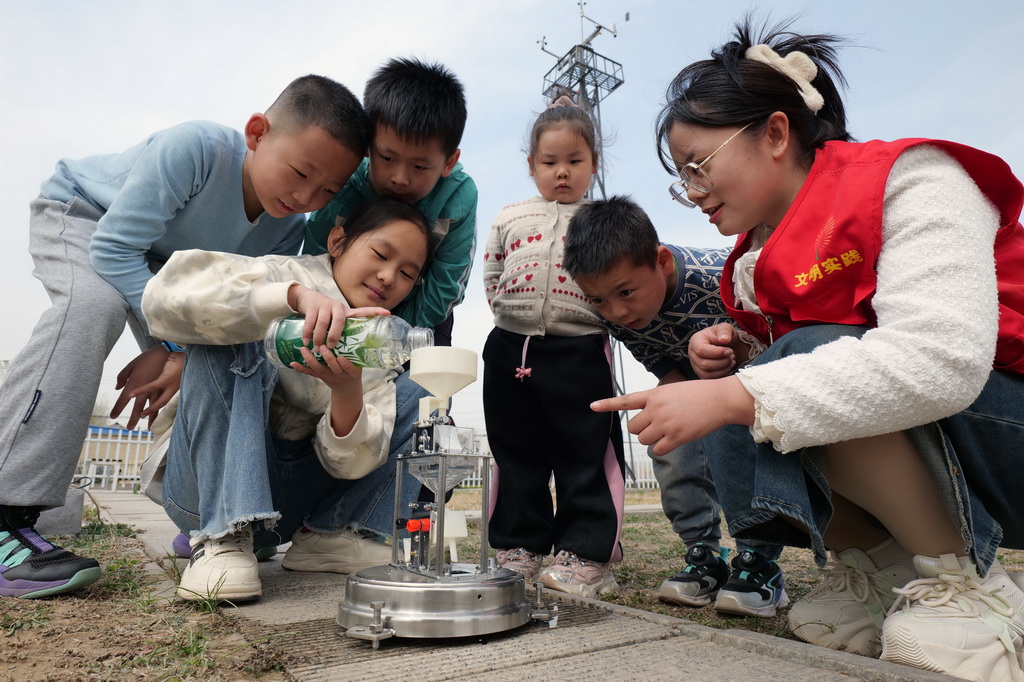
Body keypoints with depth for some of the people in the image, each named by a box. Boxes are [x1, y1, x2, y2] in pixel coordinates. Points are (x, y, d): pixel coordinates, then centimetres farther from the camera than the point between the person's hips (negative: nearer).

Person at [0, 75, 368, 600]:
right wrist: (174, 341, -36)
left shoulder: (288, 230, -21)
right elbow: (114, 248, -35)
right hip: (78, 212, -5)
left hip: (165, 260, 6)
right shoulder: (195, 149, -39)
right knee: (95, 304, -36)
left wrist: (179, 360, -34)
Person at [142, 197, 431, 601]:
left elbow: (350, 464, -10)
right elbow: (166, 295, -29)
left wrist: (347, 391, -32)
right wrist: (296, 296, -42)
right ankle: (221, 538, -26)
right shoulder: (284, 275, -9)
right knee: (231, 338, -26)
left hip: (283, 501, 4)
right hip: (210, 485, -4)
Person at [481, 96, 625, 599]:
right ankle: (518, 547, 25)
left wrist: (591, 315, -6)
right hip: (511, 350, 3)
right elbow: (491, 276, 17)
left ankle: (584, 555, 14)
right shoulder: (509, 219, 13)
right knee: (517, 456, 11)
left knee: (586, 458, 2)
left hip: (581, 353, -2)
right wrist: (515, 312, 7)